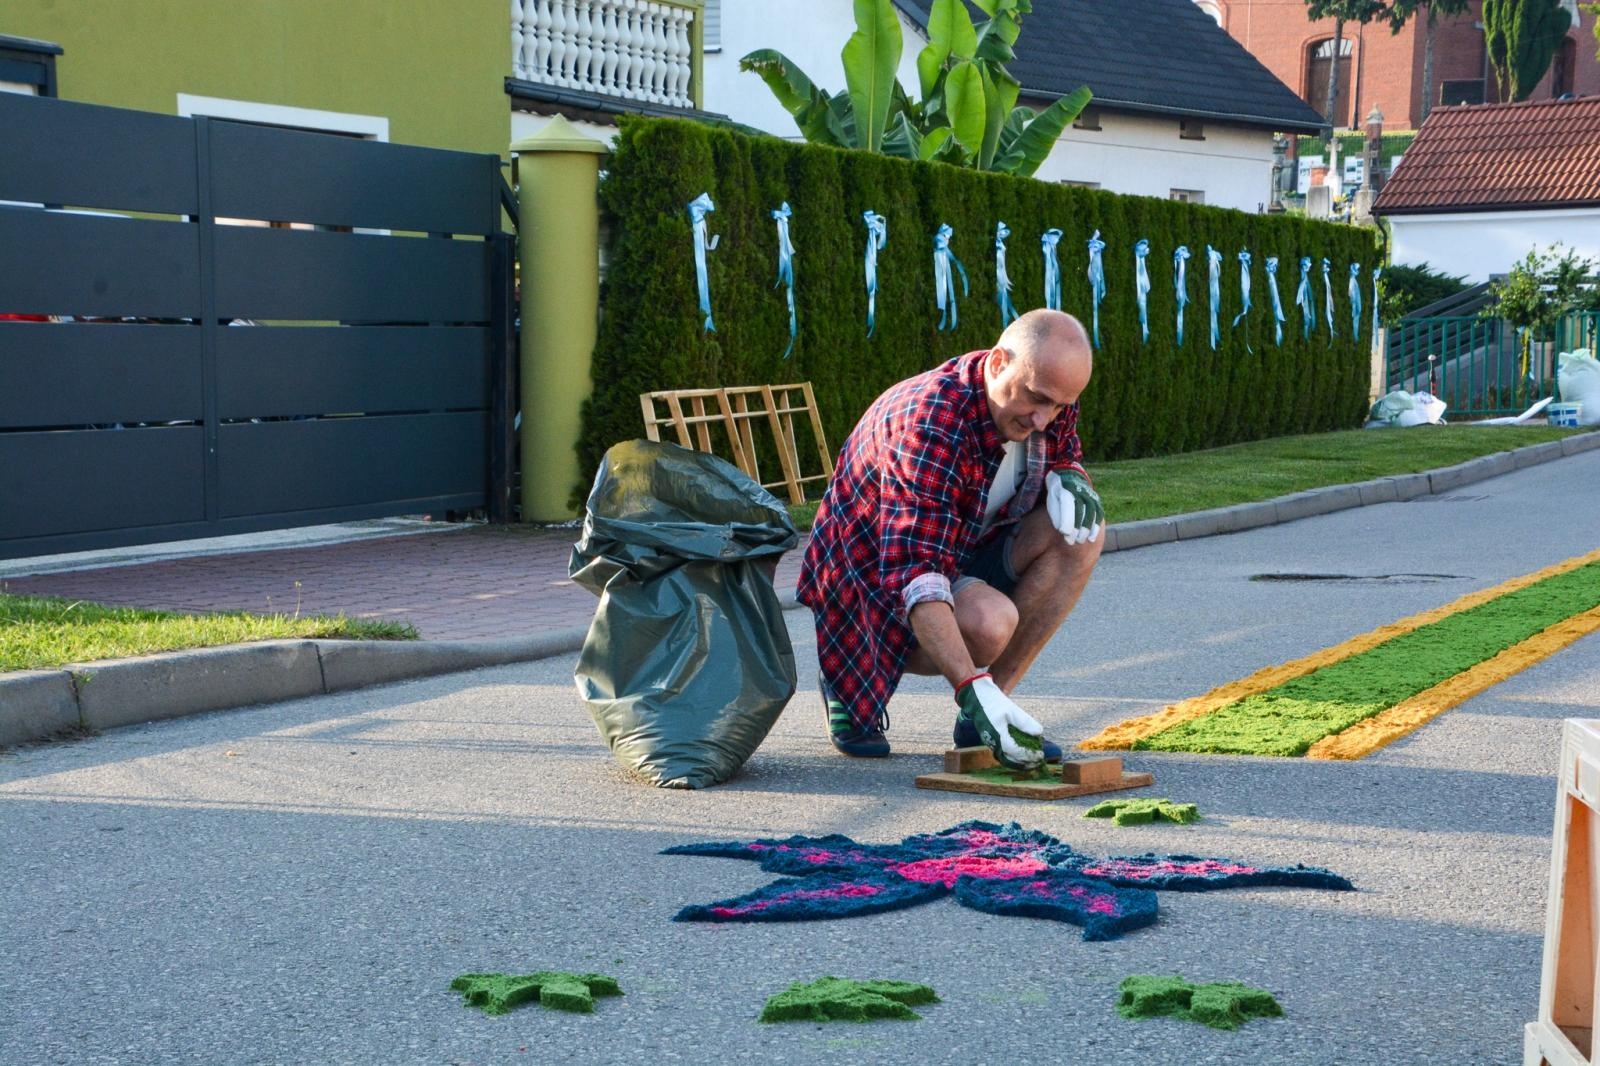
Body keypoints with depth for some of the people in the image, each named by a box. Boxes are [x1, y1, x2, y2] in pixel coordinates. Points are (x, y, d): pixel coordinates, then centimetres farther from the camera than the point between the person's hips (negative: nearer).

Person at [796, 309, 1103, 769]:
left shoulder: (1050, 400, -10)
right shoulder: (929, 425, -34)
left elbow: (1065, 454, 15)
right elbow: (914, 574, -42)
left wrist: (1067, 477, -14)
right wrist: (973, 688, -52)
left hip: (966, 551, 7)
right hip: (877, 572, -7)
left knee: (1080, 527, -17)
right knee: (988, 623, -36)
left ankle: (991, 708, -13)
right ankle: (850, 683, -4)